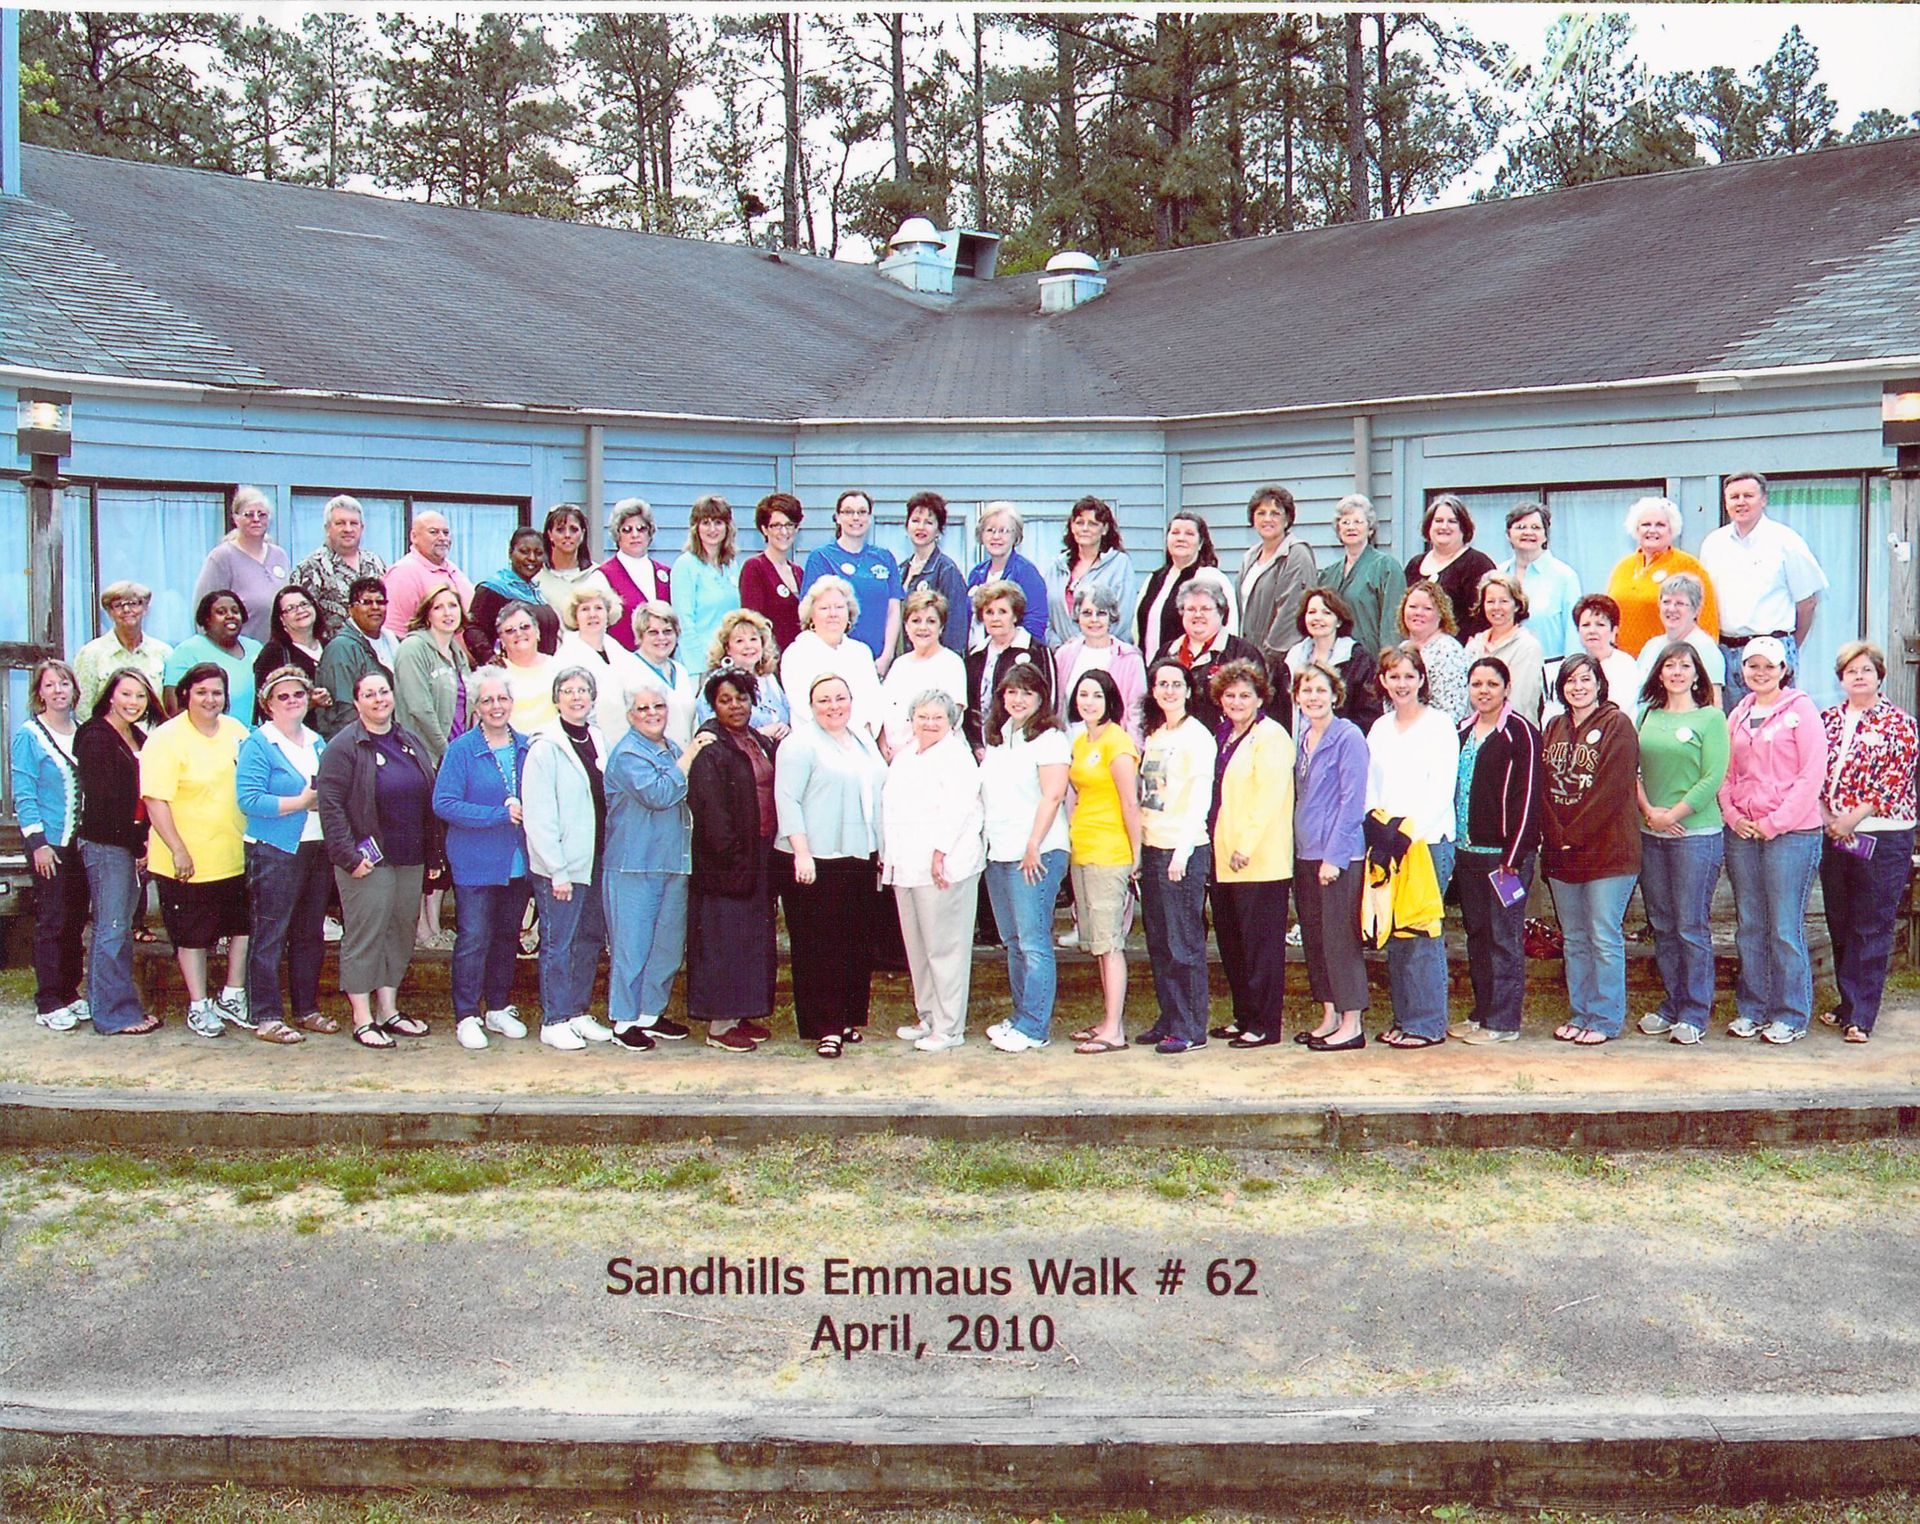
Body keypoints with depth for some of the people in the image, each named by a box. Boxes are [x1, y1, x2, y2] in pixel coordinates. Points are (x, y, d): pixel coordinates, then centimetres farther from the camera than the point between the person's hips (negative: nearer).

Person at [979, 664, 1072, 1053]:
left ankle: (1034, 1027, -2)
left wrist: (1034, 847, -16)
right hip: (998, 853, 8)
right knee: (1013, 943, 12)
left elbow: (1053, 795, -13)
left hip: (1036, 854, -8)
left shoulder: (1049, 738, -6)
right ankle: (1021, 1017, 20)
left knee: (1034, 942, -6)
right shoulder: (996, 739, 17)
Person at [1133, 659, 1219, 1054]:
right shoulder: (1153, 735, 16)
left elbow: (1200, 799, -13)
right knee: (1158, 943, 10)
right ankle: (1168, 1019, 19)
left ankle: (1190, 1030, 2)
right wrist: (1138, 850, 11)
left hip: (1184, 850, -7)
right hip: (1152, 848, 7)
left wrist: (1183, 851, -19)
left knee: (1184, 943, -3)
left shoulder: (1197, 736, -6)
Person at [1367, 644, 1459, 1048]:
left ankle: (1428, 1024, 0)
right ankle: (1403, 1018, 15)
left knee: (1422, 933, -6)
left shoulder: (1440, 724, -2)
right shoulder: (1380, 728, 16)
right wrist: (1378, 821, -1)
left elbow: (1442, 788, -8)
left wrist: (1412, 830, -16)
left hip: (1429, 839, -6)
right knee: (1392, 933, 6)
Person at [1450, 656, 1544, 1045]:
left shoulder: (1520, 732, -8)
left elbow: (1527, 796, -13)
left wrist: (1513, 856, -16)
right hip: (1467, 851, 7)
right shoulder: (1463, 731, 13)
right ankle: (1481, 1013, 21)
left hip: (1503, 852, -7)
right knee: (1476, 934, 12)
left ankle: (1503, 1021, 5)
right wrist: (1453, 844, 11)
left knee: (1503, 937, -2)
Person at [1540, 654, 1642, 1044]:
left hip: (1607, 850, -6)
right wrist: (1555, 835, -5)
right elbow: (1543, 786, 8)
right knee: (1574, 939, 12)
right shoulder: (1555, 728, 13)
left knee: (1604, 938, -2)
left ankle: (1606, 1019, 6)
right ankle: (1579, 1013, 20)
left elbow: (1613, 789, -14)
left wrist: (1574, 835, -14)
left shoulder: (1617, 724, -6)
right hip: (1560, 853, 6)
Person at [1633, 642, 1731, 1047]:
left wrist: (1673, 814, -13)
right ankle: (1671, 1005, 19)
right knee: (1662, 926, 9)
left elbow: (1713, 778, -8)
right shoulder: (1647, 716, 13)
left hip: (1696, 833, -4)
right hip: (1650, 835, 4)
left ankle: (1695, 1014, 6)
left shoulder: (1711, 717, 0)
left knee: (1691, 927, -2)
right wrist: (1648, 811, -7)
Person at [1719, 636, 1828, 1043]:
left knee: (1785, 929, -3)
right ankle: (1750, 1009, 18)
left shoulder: (1801, 710, -3)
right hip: (1742, 832, 5)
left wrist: (1773, 822, -11)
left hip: (1791, 831, -5)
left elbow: (1812, 775, -8)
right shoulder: (1738, 715, 14)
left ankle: (1790, 1016, 6)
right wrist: (1732, 815, -1)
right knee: (1749, 926, 9)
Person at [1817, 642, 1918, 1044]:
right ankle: (1847, 1003, 21)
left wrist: (1851, 817, -15)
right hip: (1834, 836, 5)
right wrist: (1825, 815, -6)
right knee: (1839, 924, 9)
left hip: (1883, 836, -4)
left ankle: (1860, 1015, -2)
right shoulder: (1827, 720, 12)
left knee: (1872, 928, -4)